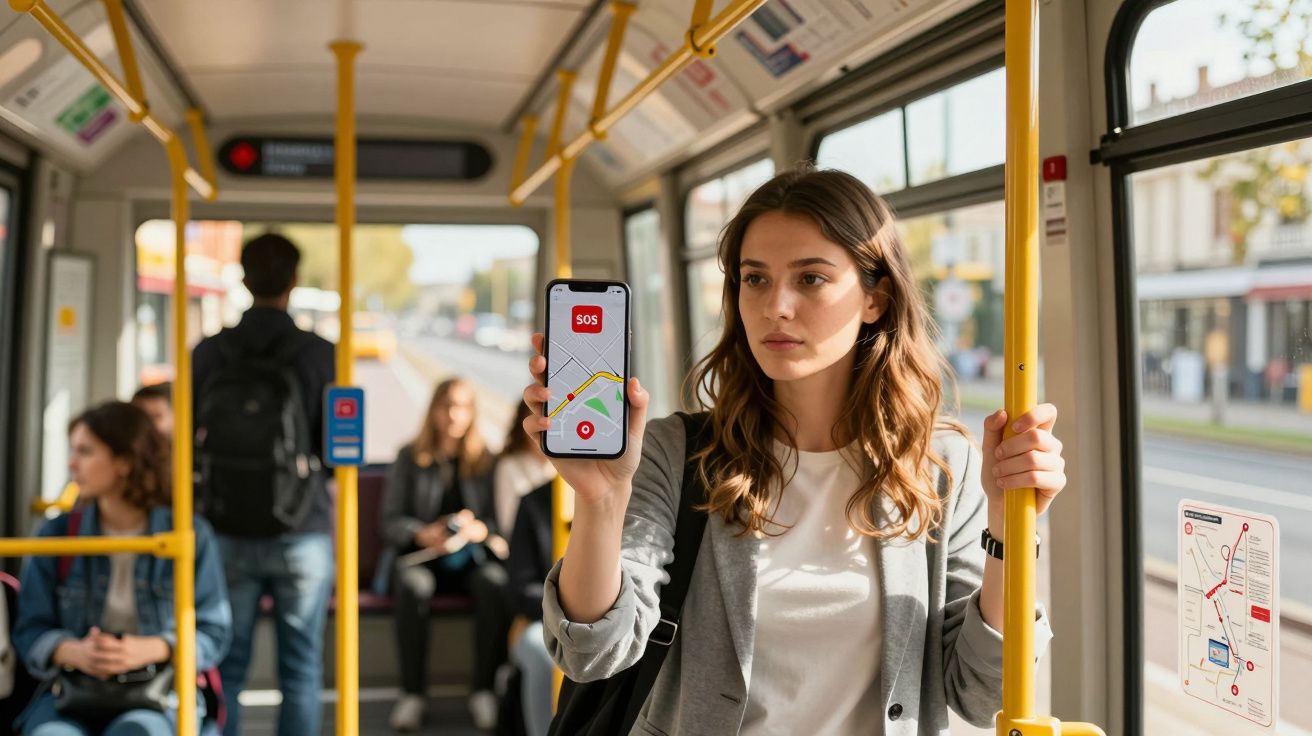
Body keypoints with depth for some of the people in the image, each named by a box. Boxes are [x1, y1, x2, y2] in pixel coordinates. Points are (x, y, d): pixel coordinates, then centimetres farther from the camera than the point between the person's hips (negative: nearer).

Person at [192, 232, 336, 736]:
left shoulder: (207, 353, -4)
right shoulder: (319, 354, -9)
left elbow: (188, 443, 2)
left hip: (227, 532, 2)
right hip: (302, 534, -2)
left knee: (224, 668, 12)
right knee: (300, 671, 8)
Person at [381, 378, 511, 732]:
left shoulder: (485, 460, 10)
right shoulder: (410, 457, 7)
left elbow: (500, 517, 5)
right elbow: (390, 521, 2)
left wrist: (481, 529, -18)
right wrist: (422, 534, -17)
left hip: (471, 556, 1)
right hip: (422, 555, 0)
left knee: (496, 583, -34)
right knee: (413, 585, -36)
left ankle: (483, 690, -24)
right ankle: (412, 694, -28)